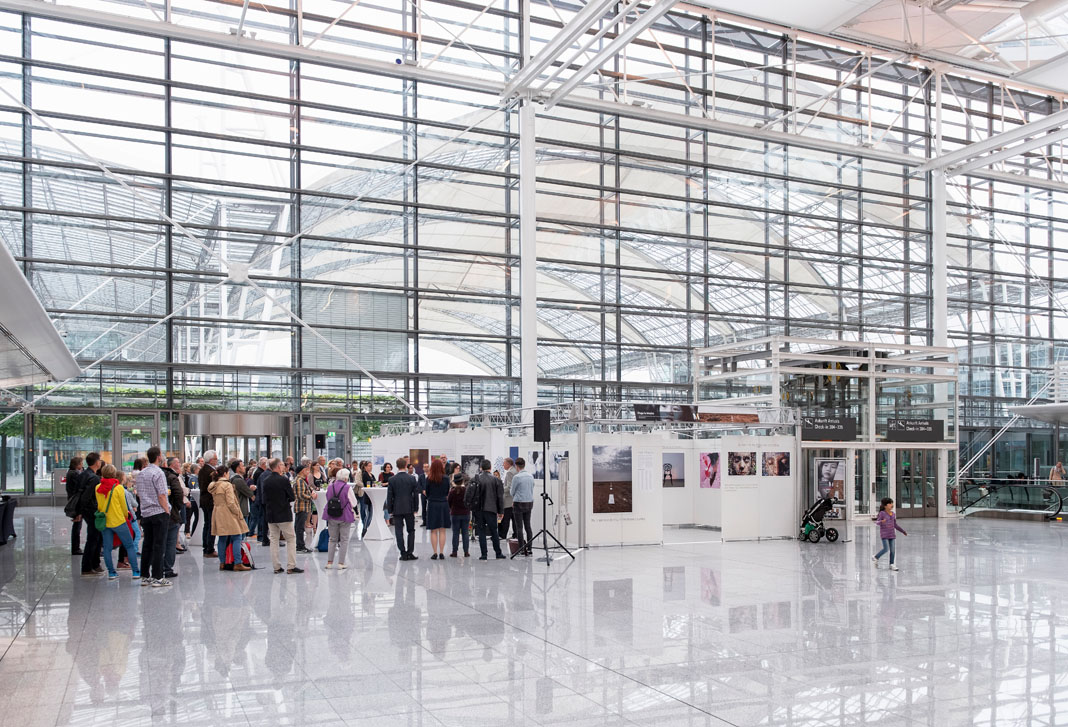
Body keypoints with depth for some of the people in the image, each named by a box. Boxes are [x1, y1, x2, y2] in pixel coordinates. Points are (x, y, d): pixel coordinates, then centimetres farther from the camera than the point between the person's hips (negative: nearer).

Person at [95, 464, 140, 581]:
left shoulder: (98, 488, -1)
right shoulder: (119, 488, -12)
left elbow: (99, 505, 10)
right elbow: (124, 507, -5)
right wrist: (126, 516, 14)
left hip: (104, 522, 4)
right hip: (118, 521, -4)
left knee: (107, 548, 11)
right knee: (130, 546, 4)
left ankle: (111, 572, 13)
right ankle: (136, 571, 3)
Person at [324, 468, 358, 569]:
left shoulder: (330, 487, 0)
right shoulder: (347, 488, -13)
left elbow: (327, 500, 13)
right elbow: (354, 503, -6)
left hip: (332, 517, 4)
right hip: (345, 517, -4)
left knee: (332, 539, 15)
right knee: (344, 540, 5)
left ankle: (329, 562, 12)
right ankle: (341, 563, 3)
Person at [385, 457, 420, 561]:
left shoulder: (392, 479, -5)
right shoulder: (412, 479, -3)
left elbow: (389, 496, -3)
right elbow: (416, 494, -1)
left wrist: (389, 510, 5)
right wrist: (415, 508, 8)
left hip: (397, 509, -1)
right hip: (409, 509, 1)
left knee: (399, 532, 4)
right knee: (411, 531, 10)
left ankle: (403, 553, 3)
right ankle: (410, 553, 6)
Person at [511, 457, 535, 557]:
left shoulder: (516, 477, -13)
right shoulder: (531, 476, 6)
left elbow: (512, 491, -2)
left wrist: (514, 501, 21)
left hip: (519, 503, -6)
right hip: (530, 502, 6)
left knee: (519, 527, -1)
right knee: (528, 526, 10)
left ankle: (522, 549, -3)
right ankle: (529, 548, 11)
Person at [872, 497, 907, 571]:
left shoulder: (893, 514, 9)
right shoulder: (882, 513, -8)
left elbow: (895, 525, 17)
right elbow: (877, 522, -14)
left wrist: (903, 531, 15)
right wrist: (881, 522, -36)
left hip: (891, 534, 5)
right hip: (884, 534, -5)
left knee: (893, 550, -1)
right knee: (886, 549, -14)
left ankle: (891, 565, 7)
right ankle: (875, 557, 8)